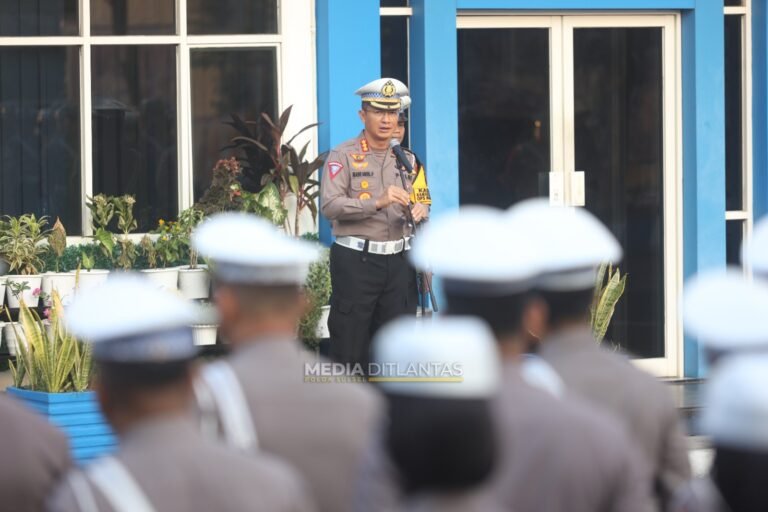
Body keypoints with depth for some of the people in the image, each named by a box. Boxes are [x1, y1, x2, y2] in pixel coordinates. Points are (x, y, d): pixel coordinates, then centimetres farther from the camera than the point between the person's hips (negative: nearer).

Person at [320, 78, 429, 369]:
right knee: (349, 346, -2)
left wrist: (420, 212, -6)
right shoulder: (343, 156, -4)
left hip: (398, 260, 5)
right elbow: (330, 205, -17)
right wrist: (378, 203, -28)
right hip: (356, 260, -5)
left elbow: (421, 203, 19)